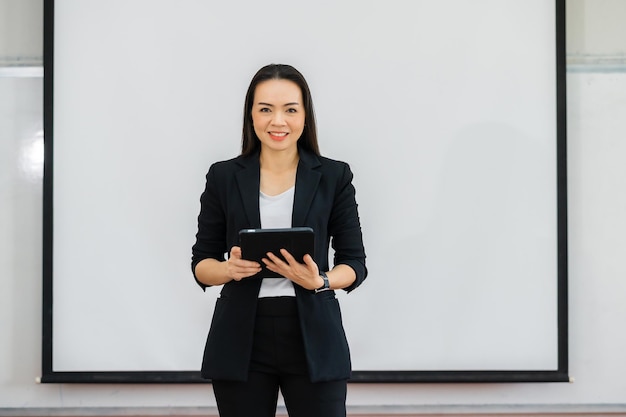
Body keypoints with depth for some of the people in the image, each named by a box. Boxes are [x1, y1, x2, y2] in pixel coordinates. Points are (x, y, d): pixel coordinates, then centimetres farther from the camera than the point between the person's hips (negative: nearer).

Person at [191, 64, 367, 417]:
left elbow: (355, 263, 3)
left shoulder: (334, 176, 2)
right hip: (241, 339, 1)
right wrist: (230, 269, -15)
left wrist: (319, 280, -17)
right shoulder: (224, 177, 4)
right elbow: (201, 263, 7)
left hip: (313, 337, -1)